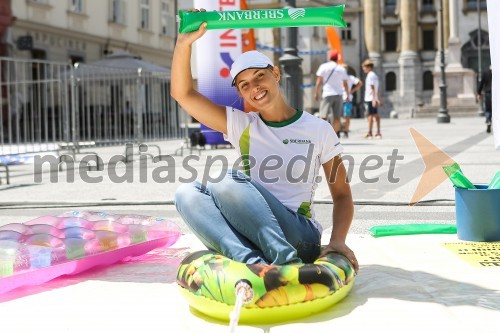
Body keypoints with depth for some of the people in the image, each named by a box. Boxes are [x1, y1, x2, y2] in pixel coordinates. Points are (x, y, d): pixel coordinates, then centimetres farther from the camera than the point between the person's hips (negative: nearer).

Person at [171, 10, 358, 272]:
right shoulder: (241, 126, 11)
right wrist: (184, 43, -10)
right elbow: (182, 93, 4)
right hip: (247, 239, 4)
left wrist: (337, 241, -10)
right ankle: (250, 261, -40)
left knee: (227, 180, -26)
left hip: (300, 238, -3)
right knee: (187, 193, -22)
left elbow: (342, 195, 7)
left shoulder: (318, 130, 6)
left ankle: (287, 261, -36)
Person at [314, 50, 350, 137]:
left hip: (327, 94, -3)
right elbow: (345, 84, 11)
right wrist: (348, 95, 20)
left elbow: (319, 81, -4)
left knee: (323, 116, -6)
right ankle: (336, 134, 11)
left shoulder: (323, 67, 1)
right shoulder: (341, 69, 9)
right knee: (337, 117, 7)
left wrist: (316, 92, 1)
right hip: (338, 94, 3)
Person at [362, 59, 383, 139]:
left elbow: (372, 88, -18)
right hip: (375, 99, 9)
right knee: (376, 115, 9)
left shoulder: (370, 75, -10)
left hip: (370, 99, -9)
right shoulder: (375, 75, 19)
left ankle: (369, 133, -7)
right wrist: (379, 100, 22)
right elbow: (378, 90, 20)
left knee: (370, 115, -8)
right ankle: (378, 133, 10)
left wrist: (373, 99, -24)